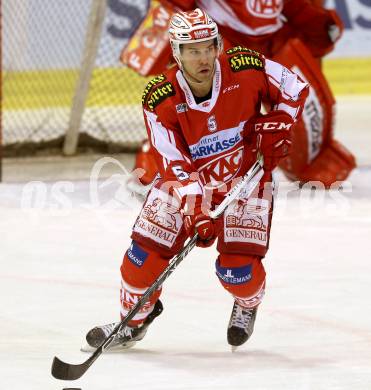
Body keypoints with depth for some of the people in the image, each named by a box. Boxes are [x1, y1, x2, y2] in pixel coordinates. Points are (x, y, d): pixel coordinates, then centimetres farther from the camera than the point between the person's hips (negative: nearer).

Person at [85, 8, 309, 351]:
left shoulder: (247, 69, -23)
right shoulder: (160, 100, -23)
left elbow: (295, 89, -4)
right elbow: (176, 167, -23)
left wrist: (277, 126, -17)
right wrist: (196, 211, -35)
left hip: (246, 177, -1)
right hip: (186, 181, 1)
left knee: (238, 267, -13)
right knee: (146, 252, -7)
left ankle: (247, 305, 24)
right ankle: (134, 320, 20)